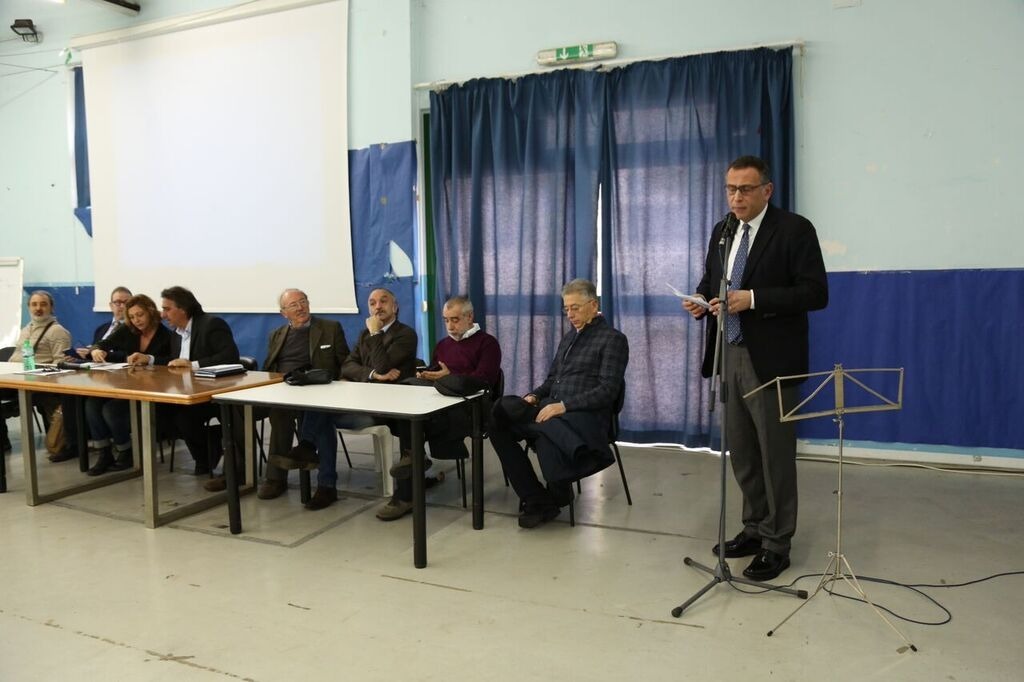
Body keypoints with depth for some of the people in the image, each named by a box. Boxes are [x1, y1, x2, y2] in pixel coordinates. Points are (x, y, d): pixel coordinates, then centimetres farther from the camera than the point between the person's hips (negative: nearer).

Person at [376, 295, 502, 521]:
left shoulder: (487, 343, 7)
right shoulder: (442, 345, 29)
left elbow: (484, 380, -7)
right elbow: (433, 373, 24)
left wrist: (449, 377, -15)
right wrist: (424, 377, -1)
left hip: (469, 407, -6)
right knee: (406, 416, -28)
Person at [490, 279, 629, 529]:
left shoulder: (613, 339, 0)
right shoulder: (569, 337, 23)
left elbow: (607, 392, -11)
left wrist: (564, 405, -20)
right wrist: (534, 396, 3)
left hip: (584, 415, -7)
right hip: (551, 407, 7)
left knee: (546, 435, -38)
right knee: (498, 425, -17)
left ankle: (556, 496, -9)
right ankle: (537, 499, -16)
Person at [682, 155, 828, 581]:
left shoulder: (794, 229, -8)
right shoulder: (722, 232, 13)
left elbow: (816, 293, -13)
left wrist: (754, 299, -23)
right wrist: (700, 300, -4)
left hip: (770, 359, -6)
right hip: (730, 355, 7)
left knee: (775, 454, 2)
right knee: (741, 451, 13)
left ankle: (776, 544, 13)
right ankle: (754, 528, 29)